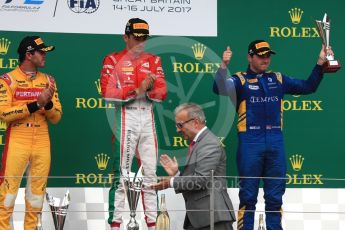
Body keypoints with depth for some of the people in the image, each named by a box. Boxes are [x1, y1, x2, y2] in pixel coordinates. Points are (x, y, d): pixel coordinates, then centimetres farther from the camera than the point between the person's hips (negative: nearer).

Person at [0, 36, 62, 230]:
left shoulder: (48, 80, 11)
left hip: (42, 143, 4)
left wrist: (48, 103, -12)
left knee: (37, 192, 7)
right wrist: (35, 104, -18)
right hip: (17, 142, -4)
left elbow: (56, 117, 8)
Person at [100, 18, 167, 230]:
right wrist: (137, 90, -16)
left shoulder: (154, 60, 14)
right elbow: (107, 92, -11)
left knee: (150, 172, 6)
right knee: (122, 172, -8)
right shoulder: (113, 60, 2)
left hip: (148, 118, 4)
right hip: (125, 118, -4)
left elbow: (162, 93, 6)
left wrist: (149, 89, -15)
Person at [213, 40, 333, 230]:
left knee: (275, 197, 9)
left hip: (275, 142, 4)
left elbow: (308, 87, 16)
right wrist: (224, 66, -31)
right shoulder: (240, 80, 2)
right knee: (248, 196, 1)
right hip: (250, 142, -4)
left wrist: (320, 63, 6)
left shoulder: (278, 79, 15)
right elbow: (220, 89, -16)